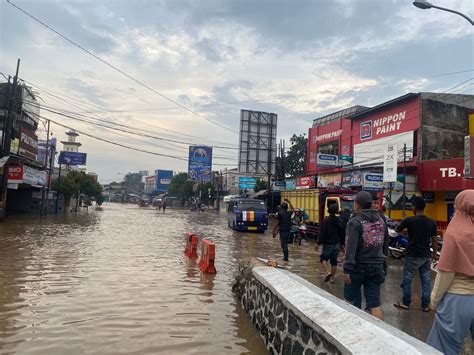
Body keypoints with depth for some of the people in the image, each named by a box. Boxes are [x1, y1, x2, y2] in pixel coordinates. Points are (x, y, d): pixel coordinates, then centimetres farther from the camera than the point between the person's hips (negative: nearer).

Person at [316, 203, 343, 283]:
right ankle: (332, 277, 15)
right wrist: (340, 241, 18)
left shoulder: (325, 220, -14)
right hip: (336, 244, 4)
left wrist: (318, 243, -7)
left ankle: (328, 272, -9)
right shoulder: (339, 220, -1)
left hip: (328, 244, -4)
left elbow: (322, 233, -14)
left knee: (323, 258, 11)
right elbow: (342, 233, 6)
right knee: (334, 261, 11)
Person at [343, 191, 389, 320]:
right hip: (376, 266, 5)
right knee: (374, 303, 7)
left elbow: (351, 247, -20)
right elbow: (385, 245, 15)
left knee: (352, 300, 12)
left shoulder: (355, 222, -13)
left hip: (358, 266, -5)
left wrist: (347, 269, -19)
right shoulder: (381, 221, 7)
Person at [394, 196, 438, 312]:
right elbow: (434, 240, 4)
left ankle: (406, 303, 17)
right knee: (426, 280, 11)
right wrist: (435, 254, 16)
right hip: (426, 256, 4)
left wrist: (405, 230, 24)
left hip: (412, 256, -4)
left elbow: (397, 230, 3)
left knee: (407, 280, 8)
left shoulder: (409, 220, -13)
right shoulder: (431, 222, -1)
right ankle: (425, 305, 17)